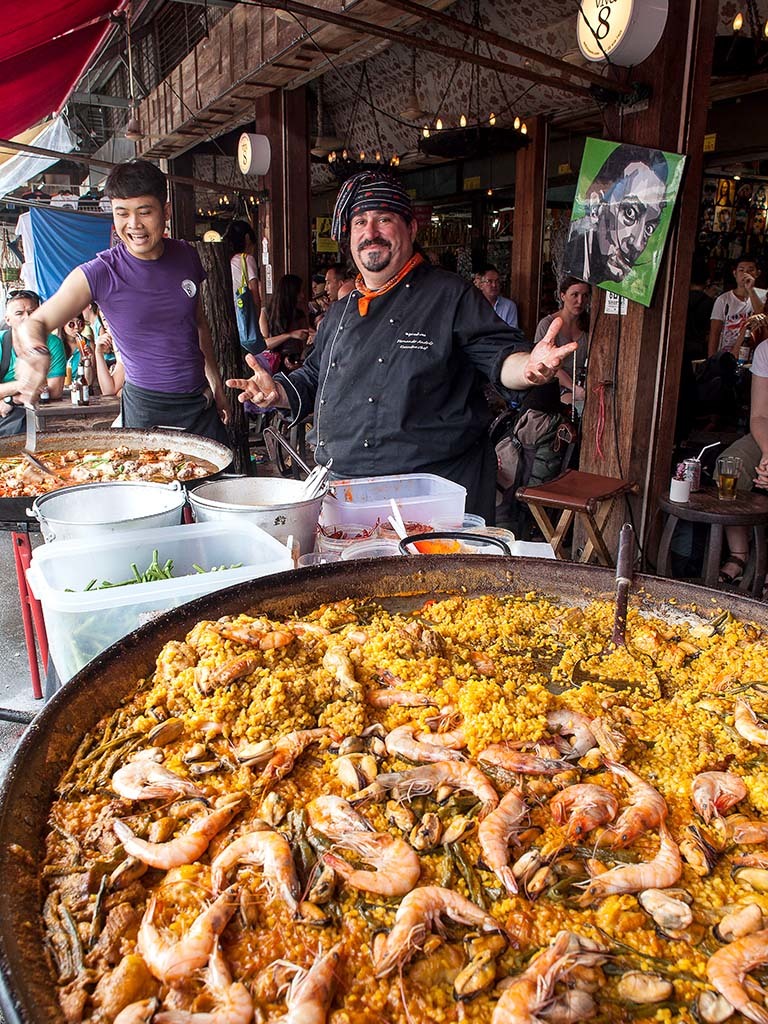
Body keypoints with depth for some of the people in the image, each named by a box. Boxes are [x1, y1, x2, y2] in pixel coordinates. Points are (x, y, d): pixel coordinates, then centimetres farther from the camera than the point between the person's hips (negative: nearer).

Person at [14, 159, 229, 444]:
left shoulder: (186, 256, 2)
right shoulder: (99, 274, -10)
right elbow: (35, 322, -11)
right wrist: (36, 352, -34)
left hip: (201, 401, 4)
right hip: (147, 408, -3)